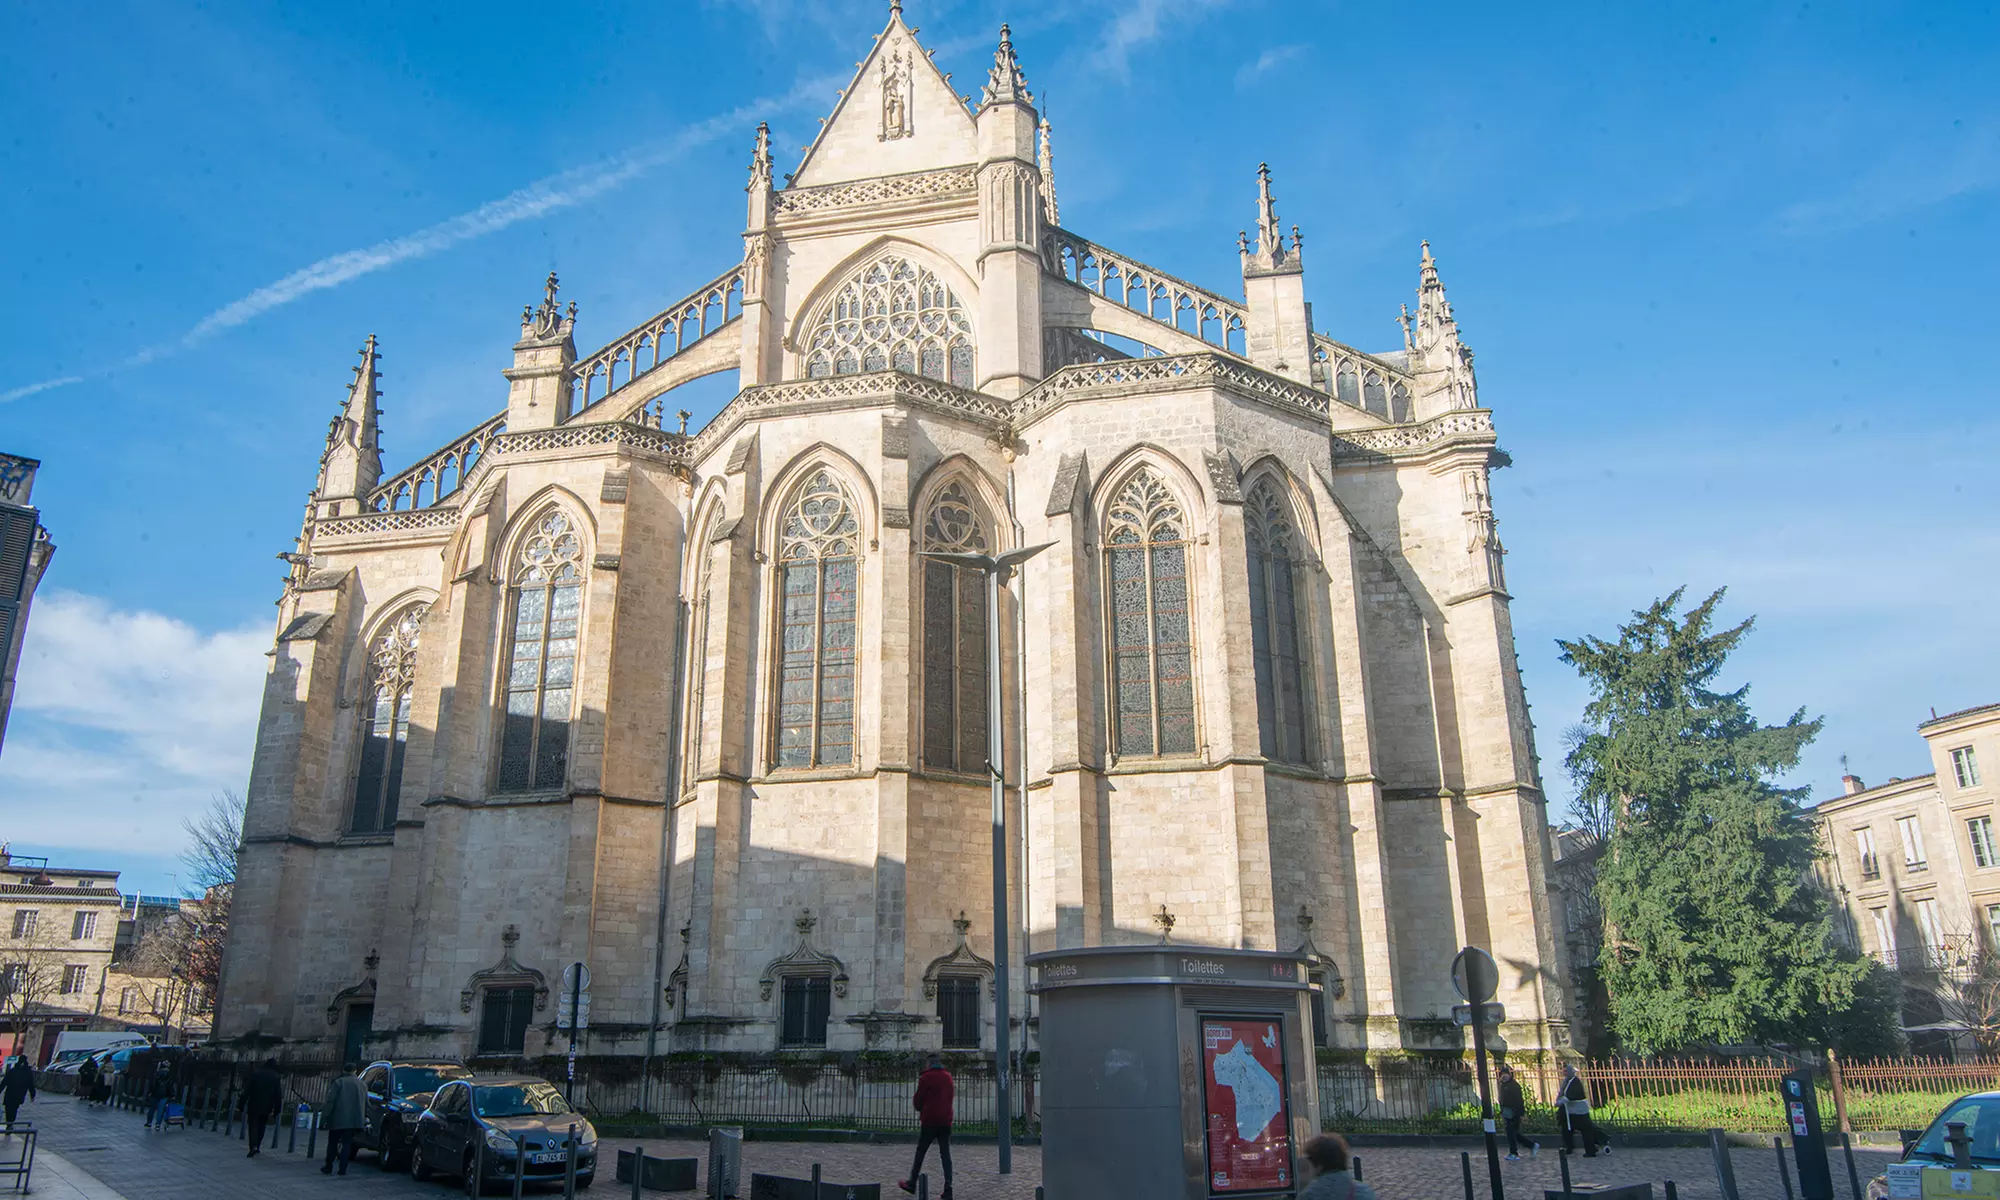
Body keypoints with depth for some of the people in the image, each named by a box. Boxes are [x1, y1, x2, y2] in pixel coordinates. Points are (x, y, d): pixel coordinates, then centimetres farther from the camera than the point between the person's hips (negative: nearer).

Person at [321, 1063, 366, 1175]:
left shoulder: (338, 1082, -1)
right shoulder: (361, 1084, 9)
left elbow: (330, 1100, -9)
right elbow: (366, 1103, 11)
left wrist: (327, 1115, -5)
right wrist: (365, 1116, 20)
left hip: (337, 1119, -2)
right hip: (354, 1120, 2)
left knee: (332, 1143, 12)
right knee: (347, 1144, 5)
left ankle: (328, 1167, 18)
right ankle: (342, 1169, -2)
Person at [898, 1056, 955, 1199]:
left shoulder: (926, 1077, -7)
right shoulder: (948, 1077, 9)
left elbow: (918, 1100, -3)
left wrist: (918, 1107, 18)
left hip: (929, 1120, -4)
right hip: (945, 1120, 4)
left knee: (920, 1151, 10)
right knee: (945, 1154, 2)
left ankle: (912, 1183, 20)